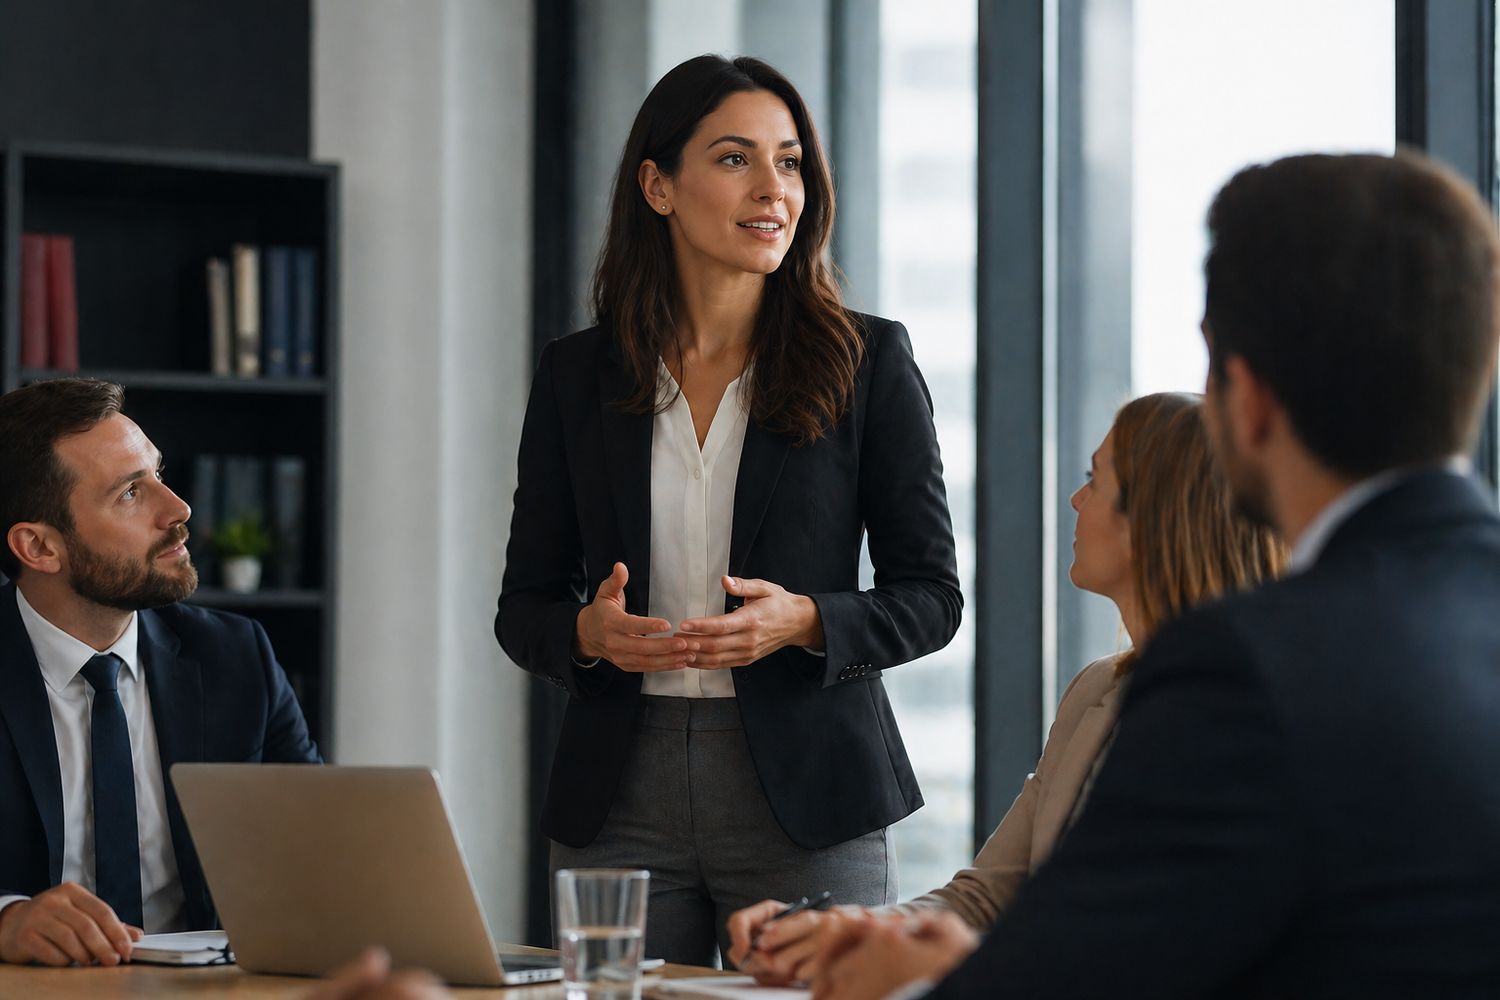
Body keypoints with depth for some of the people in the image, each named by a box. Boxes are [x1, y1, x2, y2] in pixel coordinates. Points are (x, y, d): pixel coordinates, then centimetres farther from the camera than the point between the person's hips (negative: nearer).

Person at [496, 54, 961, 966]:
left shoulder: (868, 361, 2)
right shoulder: (578, 375, 7)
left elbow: (931, 596, 2)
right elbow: (524, 608, 10)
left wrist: (804, 621, -16)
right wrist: (590, 633, -12)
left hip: (806, 794, -1)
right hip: (622, 800, 2)